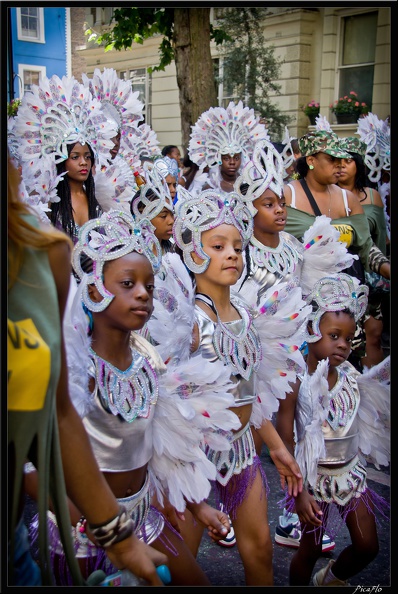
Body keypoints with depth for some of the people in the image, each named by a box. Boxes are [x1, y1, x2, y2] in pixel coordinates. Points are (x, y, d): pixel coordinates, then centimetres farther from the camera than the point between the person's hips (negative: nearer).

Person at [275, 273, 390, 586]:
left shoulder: (349, 375, -3)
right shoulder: (297, 382, -18)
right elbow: (285, 442, -16)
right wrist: (299, 492, -16)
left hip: (351, 473, 5)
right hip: (317, 478, -5)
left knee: (367, 546, 13)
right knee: (310, 549, 10)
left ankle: (331, 578, 41)